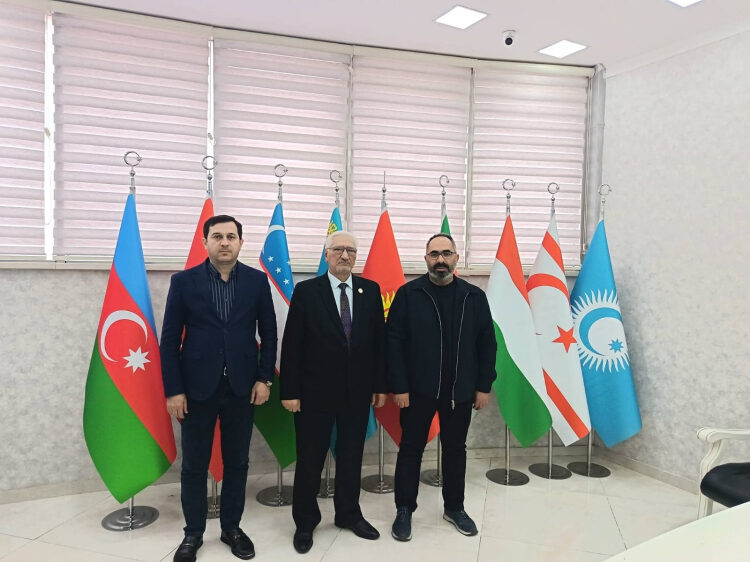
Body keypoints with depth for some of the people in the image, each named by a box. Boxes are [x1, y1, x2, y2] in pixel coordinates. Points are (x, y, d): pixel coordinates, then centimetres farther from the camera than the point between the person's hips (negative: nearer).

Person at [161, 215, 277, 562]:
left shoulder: (257, 281, 0)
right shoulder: (184, 281, -3)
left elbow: (268, 334, 5)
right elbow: (170, 340, -3)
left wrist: (264, 378, -1)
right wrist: (173, 390, -7)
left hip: (242, 387, 1)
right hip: (197, 388, -1)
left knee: (237, 463, 13)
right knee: (194, 466, 11)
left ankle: (232, 528, 31)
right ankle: (193, 534, 29)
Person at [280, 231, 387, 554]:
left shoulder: (371, 290, 3)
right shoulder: (306, 291, -6)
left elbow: (379, 341, 5)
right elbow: (291, 345, -7)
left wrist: (380, 385, 4)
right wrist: (289, 391, -9)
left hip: (358, 390, 3)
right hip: (316, 391, -3)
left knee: (351, 455, 16)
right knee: (310, 459, 10)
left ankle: (349, 514, 35)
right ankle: (305, 522, 28)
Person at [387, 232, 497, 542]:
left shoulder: (474, 296, 1)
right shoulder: (408, 293, -6)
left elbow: (487, 343, 4)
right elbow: (393, 342, -8)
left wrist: (484, 385, 0)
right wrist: (399, 387, -11)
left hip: (460, 390, 2)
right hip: (417, 389, -2)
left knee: (455, 449, 16)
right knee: (411, 449, 10)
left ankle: (454, 507, 34)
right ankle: (404, 510, 25)